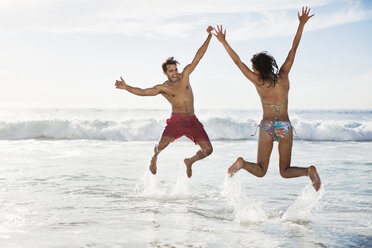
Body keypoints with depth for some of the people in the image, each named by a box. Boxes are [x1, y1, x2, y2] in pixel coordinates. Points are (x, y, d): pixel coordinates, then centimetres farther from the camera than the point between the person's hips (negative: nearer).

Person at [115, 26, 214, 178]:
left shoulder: (184, 75, 3)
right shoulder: (163, 88, -3)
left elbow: (198, 56, 1)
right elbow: (143, 92, -12)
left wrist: (209, 36, -2)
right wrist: (126, 87, -25)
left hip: (192, 120, 3)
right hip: (176, 120, -3)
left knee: (208, 150, -5)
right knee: (162, 145, -21)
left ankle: (190, 161, 26)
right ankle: (154, 158, 17)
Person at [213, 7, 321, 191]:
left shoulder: (258, 82, -6)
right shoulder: (283, 76, -3)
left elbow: (237, 61, -1)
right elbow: (294, 49, -1)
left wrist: (223, 41, 5)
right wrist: (301, 24, 4)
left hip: (266, 127, -1)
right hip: (285, 127, 1)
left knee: (260, 171, 13)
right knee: (285, 171, 10)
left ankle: (242, 163, -17)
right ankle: (309, 171, -19)